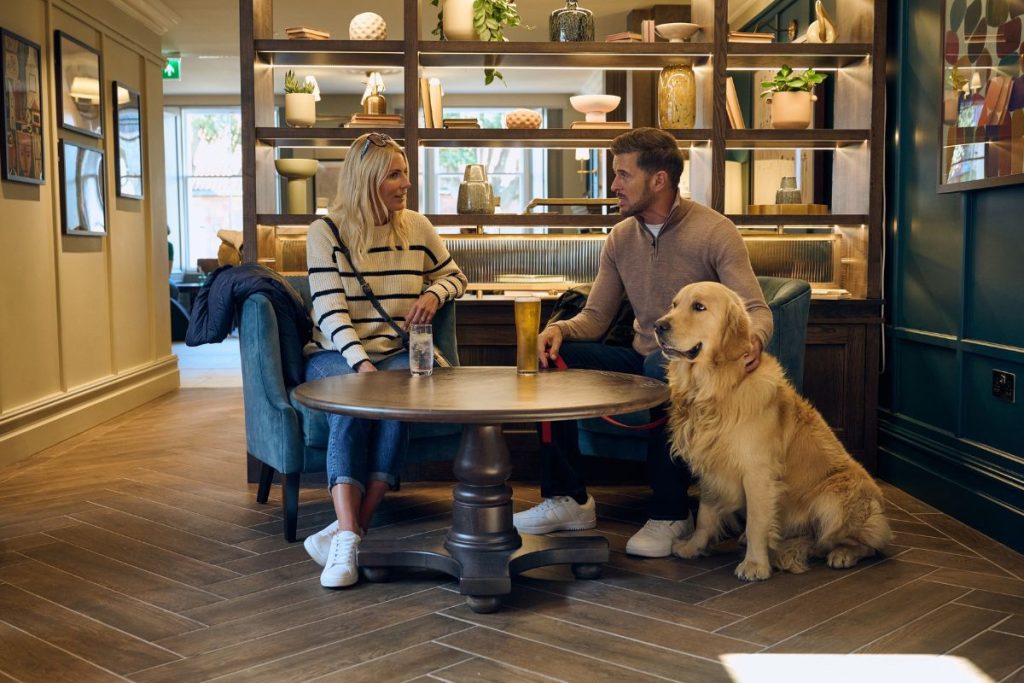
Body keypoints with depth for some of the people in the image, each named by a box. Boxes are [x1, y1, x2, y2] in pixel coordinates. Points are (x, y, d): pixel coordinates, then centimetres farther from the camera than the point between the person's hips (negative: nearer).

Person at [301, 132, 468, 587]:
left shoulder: (417, 228, 8)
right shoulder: (326, 231, -2)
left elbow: (454, 276, 23)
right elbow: (330, 310, -11)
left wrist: (433, 295, -2)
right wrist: (360, 362, -28)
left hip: (398, 354, 2)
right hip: (336, 355, -2)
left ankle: (344, 531, -31)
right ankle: (349, 539, -41)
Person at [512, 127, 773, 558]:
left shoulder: (714, 232, -11)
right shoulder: (621, 237, 6)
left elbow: (756, 310, -16)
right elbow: (595, 317, 8)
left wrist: (753, 338, -41)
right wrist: (560, 329, -15)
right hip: (642, 361, 6)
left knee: (662, 367, -39)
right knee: (556, 359, -15)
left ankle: (670, 514, -24)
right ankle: (567, 498, -6)